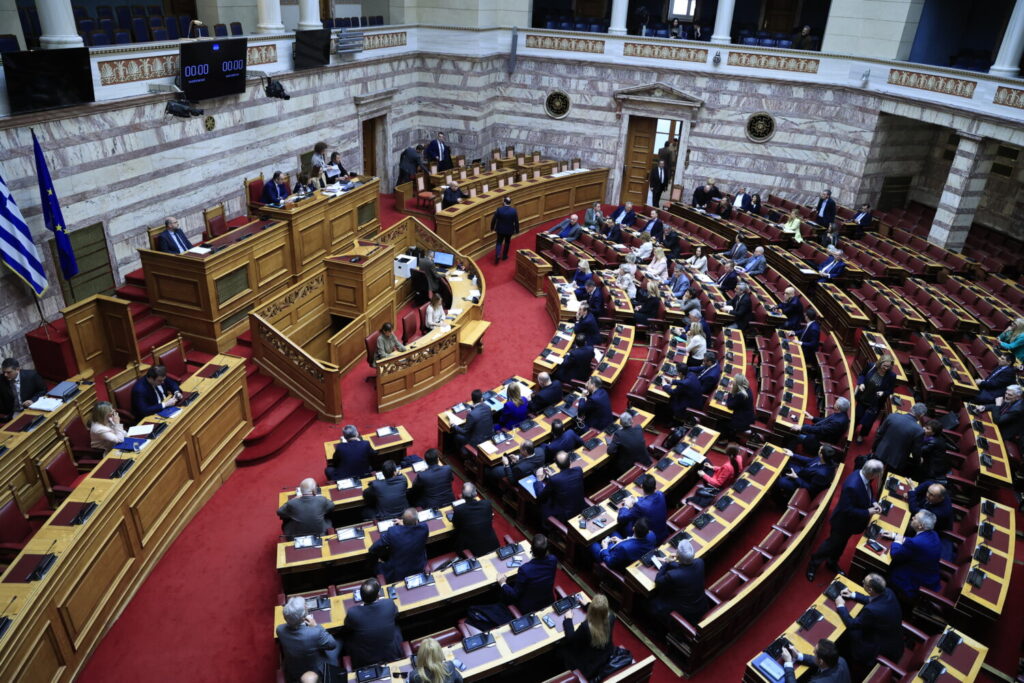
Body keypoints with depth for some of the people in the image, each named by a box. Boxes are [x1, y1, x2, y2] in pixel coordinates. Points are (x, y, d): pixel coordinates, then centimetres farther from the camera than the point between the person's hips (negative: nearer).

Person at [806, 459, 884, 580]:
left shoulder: (863, 475, -15)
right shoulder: (852, 486, -42)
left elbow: (867, 492, 7)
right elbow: (847, 510, -33)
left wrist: (873, 502, -9)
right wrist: (867, 512, -26)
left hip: (849, 521, 8)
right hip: (842, 521, -8)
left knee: (840, 544, 28)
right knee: (832, 544, 15)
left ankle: (832, 563, 51)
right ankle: (814, 564, 38)